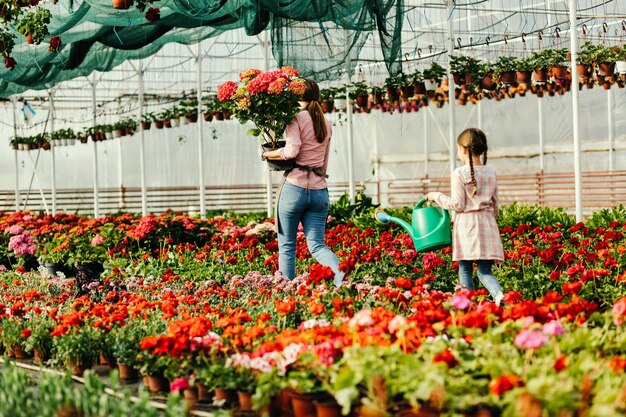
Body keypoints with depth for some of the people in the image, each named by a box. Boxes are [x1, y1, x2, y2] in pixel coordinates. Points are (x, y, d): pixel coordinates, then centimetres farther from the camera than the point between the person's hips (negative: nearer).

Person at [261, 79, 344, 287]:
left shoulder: (297, 118, -4)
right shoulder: (326, 124, 16)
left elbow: (292, 151, -18)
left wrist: (266, 154, -4)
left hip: (295, 187, -5)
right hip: (319, 190, 5)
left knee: (286, 246, 7)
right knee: (317, 246, 2)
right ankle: (341, 275, -24)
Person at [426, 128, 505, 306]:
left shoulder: (459, 173, -7)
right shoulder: (491, 173, 9)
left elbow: (457, 205, -7)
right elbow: (495, 205, 15)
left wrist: (437, 197, 6)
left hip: (466, 224, -4)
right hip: (487, 224, 4)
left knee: (465, 271, 5)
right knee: (485, 271, 3)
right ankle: (499, 295, -24)